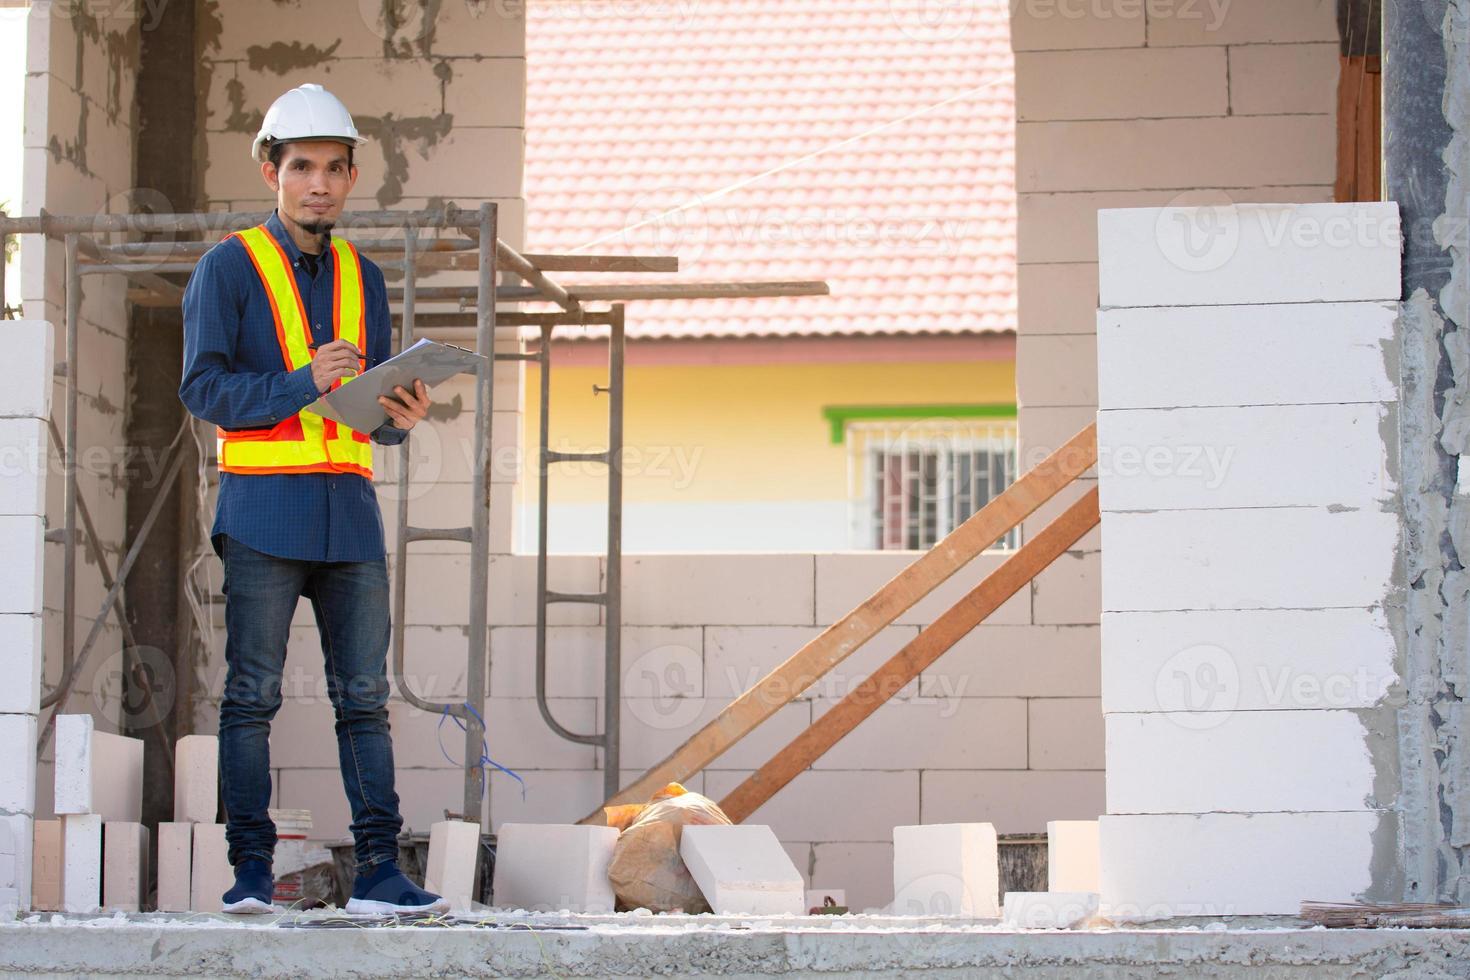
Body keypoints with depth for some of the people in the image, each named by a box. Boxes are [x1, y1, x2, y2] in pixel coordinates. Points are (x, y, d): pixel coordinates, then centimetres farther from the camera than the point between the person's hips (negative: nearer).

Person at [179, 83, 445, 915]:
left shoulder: (363, 279, 16)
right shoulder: (229, 268, 2)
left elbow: (375, 412, 16)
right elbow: (205, 388, -8)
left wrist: (403, 417, -8)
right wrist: (304, 384, -20)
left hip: (348, 508, 4)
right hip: (263, 506, -4)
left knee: (365, 694, -1)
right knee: (253, 694, -4)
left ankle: (380, 873, -2)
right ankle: (252, 873, 0)